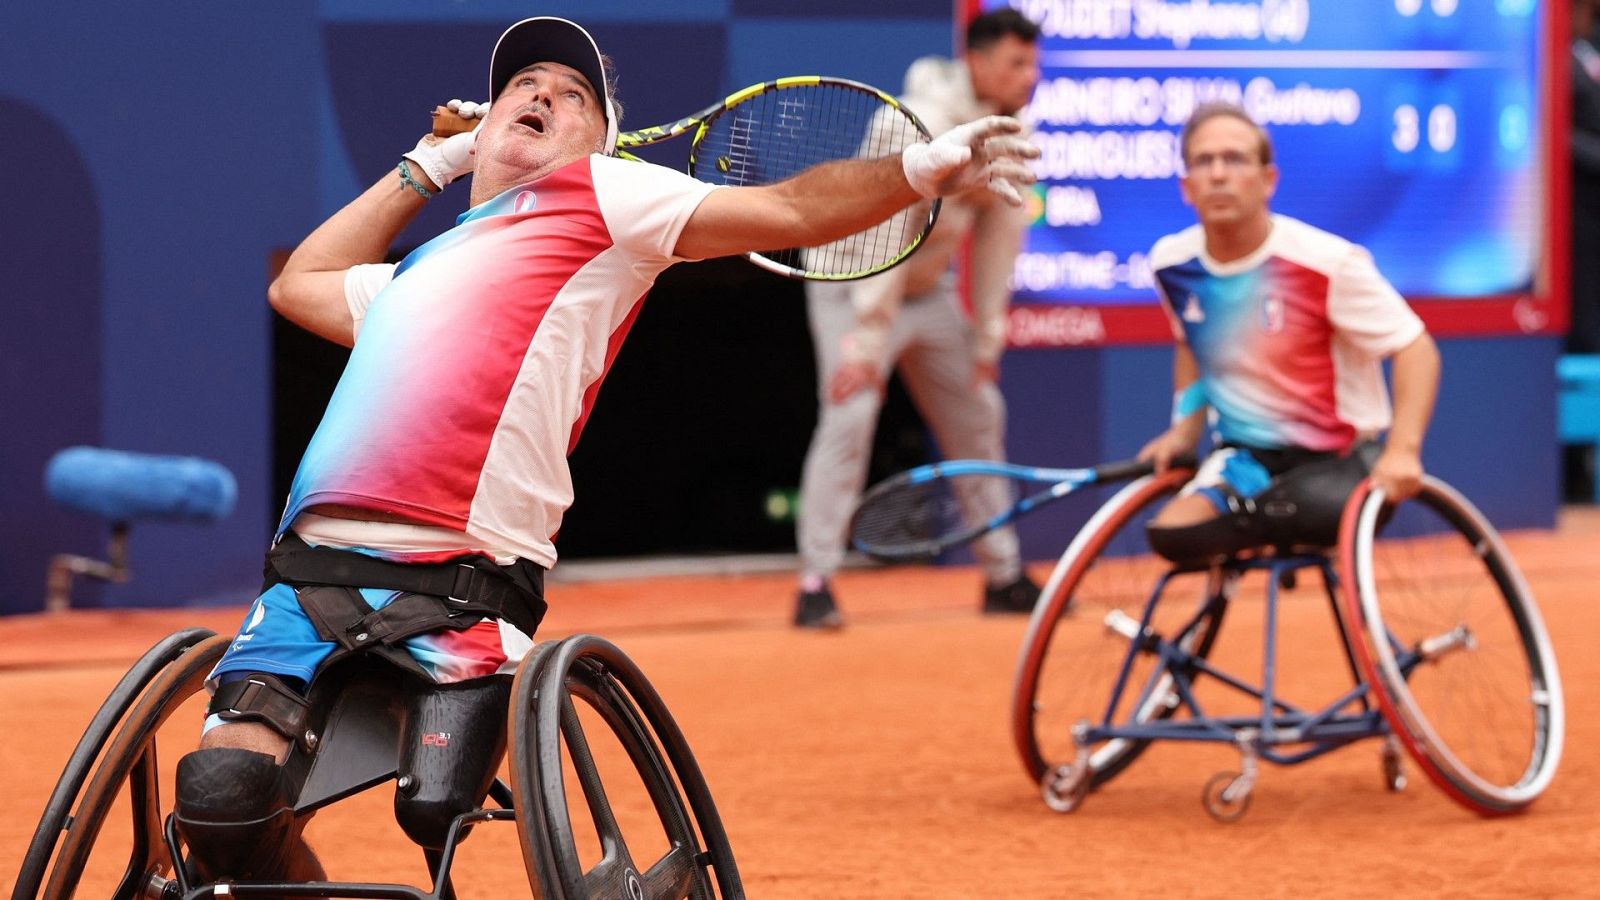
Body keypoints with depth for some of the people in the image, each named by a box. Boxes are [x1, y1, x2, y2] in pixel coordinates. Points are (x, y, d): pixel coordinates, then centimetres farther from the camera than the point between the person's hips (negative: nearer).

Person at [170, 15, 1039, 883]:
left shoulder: (601, 195, 16)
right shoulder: (421, 269, 33)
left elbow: (786, 209, 11)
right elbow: (300, 284, 50)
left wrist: (925, 166, 0)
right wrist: (427, 164, 48)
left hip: (457, 589, -5)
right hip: (312, 572, 5)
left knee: (440, 815, -18)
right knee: (221, 794, -13)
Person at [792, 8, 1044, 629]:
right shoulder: (925, 122, -28)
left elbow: (999, 236, 4)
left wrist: (987, 338, 3)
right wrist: (868, 341, -34)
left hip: (929, 290, 8)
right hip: (854, 281, -8)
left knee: (978, 417, 10)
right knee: (850, 413, -21)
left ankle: (1003, 577, 20)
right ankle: (816, 586, -17)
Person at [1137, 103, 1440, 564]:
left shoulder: (1327, 262, -18)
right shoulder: (1172, 263, -3)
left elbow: (1416, 349, -14)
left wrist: (1403, 449, -27)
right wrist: (1185, 427, 7)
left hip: (1339, 460, -4)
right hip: (1246, 460, 4)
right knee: (1172, 534, -26)